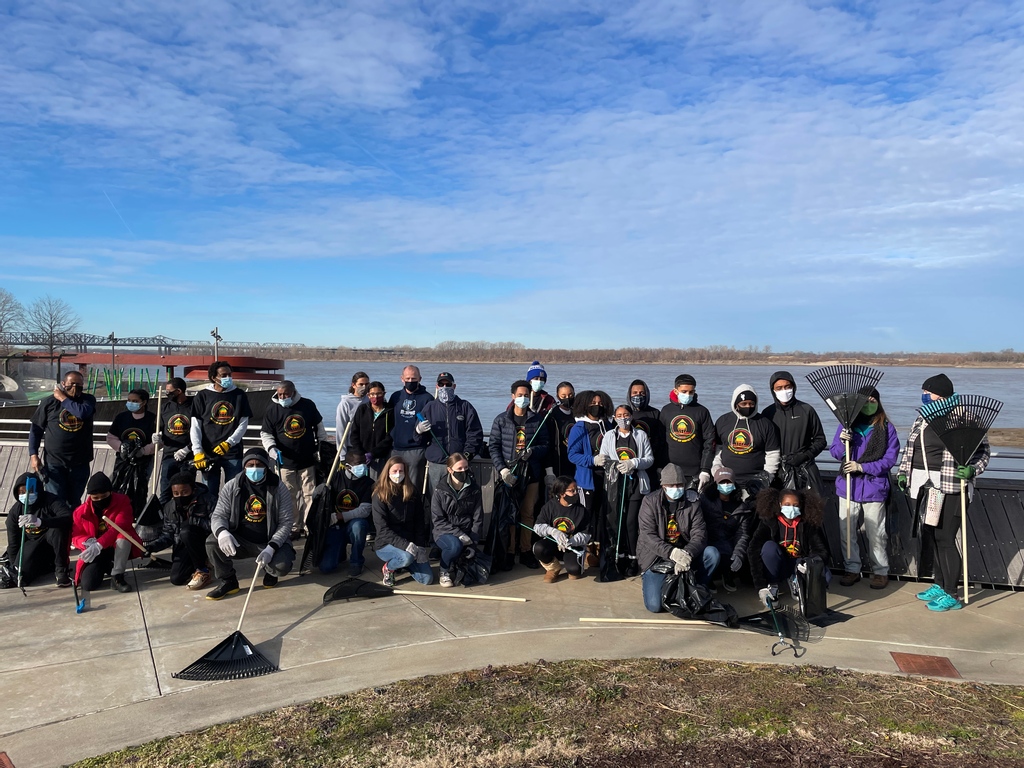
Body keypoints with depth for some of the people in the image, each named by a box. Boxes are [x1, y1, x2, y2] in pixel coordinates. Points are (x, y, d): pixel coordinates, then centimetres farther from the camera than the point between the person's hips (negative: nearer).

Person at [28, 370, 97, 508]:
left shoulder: (88, 400, 3)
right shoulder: (49, 402, 2)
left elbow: (83, 412, -21)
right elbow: (36, 429, 6)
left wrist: (63, 399, -8)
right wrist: (33, 455, -2)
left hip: (80, 463, 1)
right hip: (54, 463, -1)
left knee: (74, 503, 11)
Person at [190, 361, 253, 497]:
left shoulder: (239, 395, 6)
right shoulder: (202, 396, 3)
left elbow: (243, 424, 3)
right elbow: (195, 426, 1)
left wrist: (229, 442, -11)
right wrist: (197, 452, -8)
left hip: (233, 452, 0)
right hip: (208, 453, 0)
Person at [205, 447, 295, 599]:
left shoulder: (279, 488, -8)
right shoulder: (232, 486, -3)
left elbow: (285, 522, -9)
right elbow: (219, 515, -4)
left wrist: (271, 547, -24)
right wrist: (222, 532, -30)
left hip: (271, 541, -2)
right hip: (240, 540, 2)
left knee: (281, 566, -30)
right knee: (212, 543, -25)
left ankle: (269, 571, 12)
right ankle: (228, 580, 3)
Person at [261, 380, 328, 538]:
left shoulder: (308, 405, -1)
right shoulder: (273, 409, -2)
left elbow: (319, 425, 13)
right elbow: (265, 433, 3)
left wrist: (322, 444, 14)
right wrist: (271, 447, -15)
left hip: (307, 460, 0)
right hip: (284, 461, 0)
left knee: (310, 495, 4)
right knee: (289, 497, 5)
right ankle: (293, 528, 15)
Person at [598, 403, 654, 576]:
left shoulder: (641, 435, 8)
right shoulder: (609, 435, 12)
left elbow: (650, 459, 4)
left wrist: (634, 463, -13)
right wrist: (614, 465, -13)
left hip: (636, 483, -1)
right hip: (616, 483, 1)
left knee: (631, 521, -6)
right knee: (616, 521, 0)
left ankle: (632, 559, 4)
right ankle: (618, 556, 12)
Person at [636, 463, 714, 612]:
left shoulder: (692, 501, -3)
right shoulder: (650, 501, -9)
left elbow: (700, 533, -11)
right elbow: (648, 536, -17)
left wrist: (687, 554, -31)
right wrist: (671, 553, -34)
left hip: (684, 553, 3)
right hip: (656, 558, -3)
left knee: (712, 554, -24)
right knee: (654, 605, -19)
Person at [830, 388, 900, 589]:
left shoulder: (887, 428, -1)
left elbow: (890, 459, -6)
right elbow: (835, 453, 6)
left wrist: (862, 467, -15)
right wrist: (842, 442, -15)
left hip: (874, 488, -2)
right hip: (848, 486, 2)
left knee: (875, 534, 4)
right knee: (846, 531, 7)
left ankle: (880, 571, 20)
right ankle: (852, 569, 21)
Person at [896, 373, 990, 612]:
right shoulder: (922, 419, 13)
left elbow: (983, 450, -7)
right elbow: (910, 449, 21)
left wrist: (972, 469, -22)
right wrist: (903, 471, 13)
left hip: (949, 488, -8)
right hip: (925, 486, 8)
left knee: (945, 538, -4)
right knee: (930, 536, 14)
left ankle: (952, 595, 6)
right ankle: (940, 585, 28)